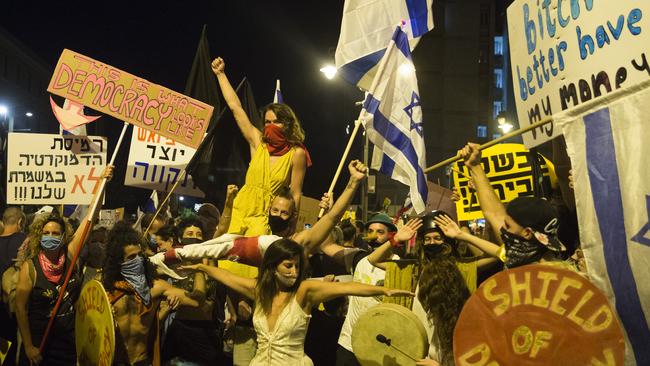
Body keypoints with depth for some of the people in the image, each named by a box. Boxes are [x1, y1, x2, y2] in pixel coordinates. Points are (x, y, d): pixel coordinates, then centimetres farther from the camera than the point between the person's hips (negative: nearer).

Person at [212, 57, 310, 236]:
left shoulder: (296, 153, -6)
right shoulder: (258, 143, 4)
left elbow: (296, 194, -5)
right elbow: (235, 107, 9)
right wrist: (220, 74, 12)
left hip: (266, 216, -4)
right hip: (240, 210, 4)